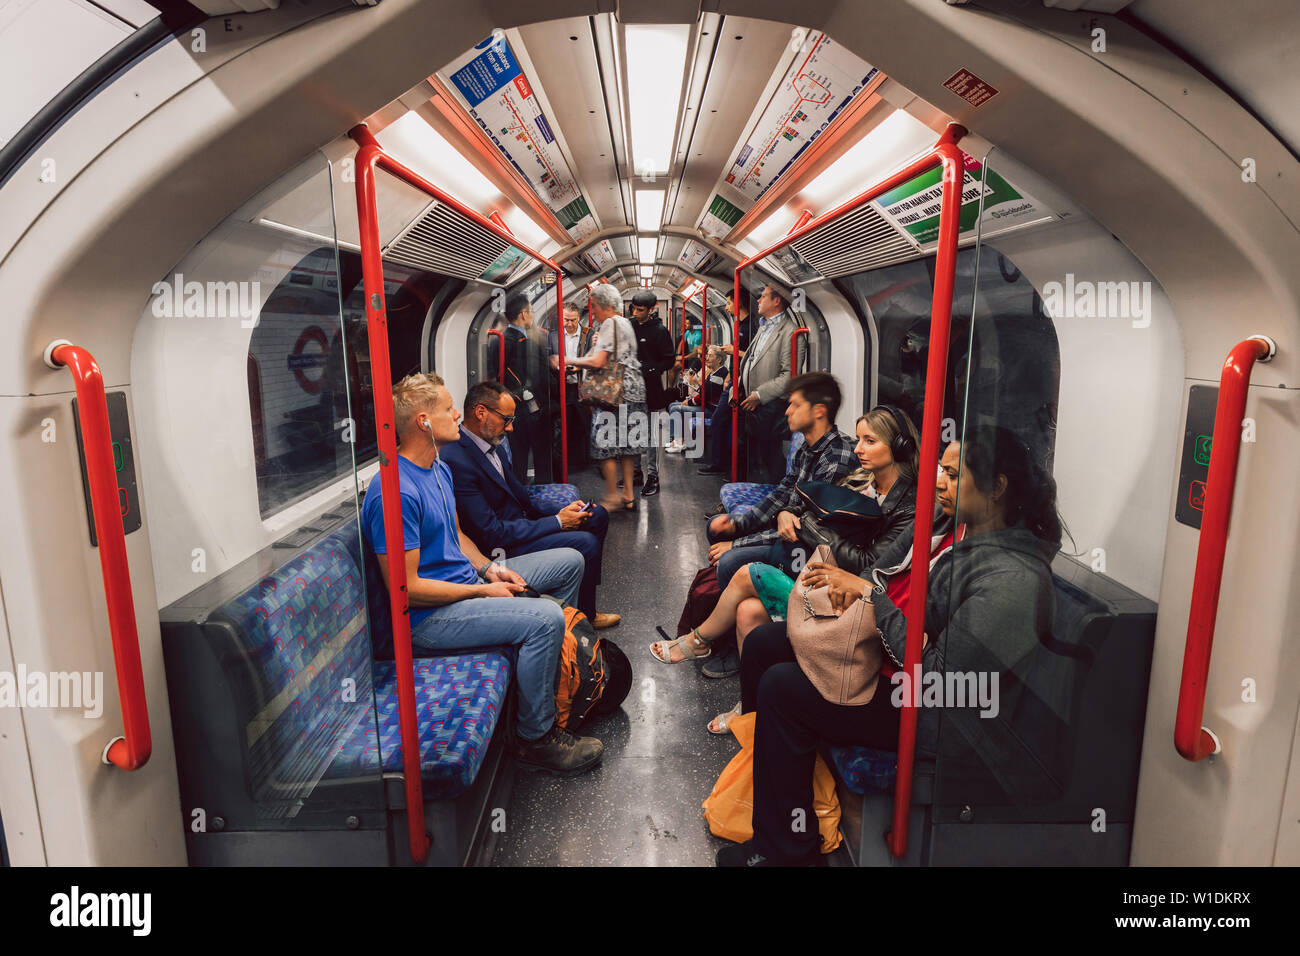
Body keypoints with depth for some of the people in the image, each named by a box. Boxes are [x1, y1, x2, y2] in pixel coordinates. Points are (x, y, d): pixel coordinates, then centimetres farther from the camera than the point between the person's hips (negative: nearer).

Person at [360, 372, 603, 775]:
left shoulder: (439, 469, 8)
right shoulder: (396, 492, -25)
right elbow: (406, 588, -24)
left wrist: (489, 568, 1)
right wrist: (482, 590, -18)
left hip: (467, 580, 10)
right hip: (429, 615, -10)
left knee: (569, 561, 14)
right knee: (545, 618, -30)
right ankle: (535, 737, -10)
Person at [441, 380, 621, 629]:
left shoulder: (493, 443, 3)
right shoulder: (456, 461, -26)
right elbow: (492, 534, -26)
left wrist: (561, 511, -1)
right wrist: (557, 522, -19)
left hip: (520, 520, 10)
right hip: (501, 546, -10)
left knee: (597, 514, 10)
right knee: (586, 543, -20)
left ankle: (584, 597, 21)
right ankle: (584, 616, 3)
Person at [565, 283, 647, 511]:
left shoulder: (609, 324, -11)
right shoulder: (626, 323, 18)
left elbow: (598, 362, -20)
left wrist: (571, 361, -9)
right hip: (634, 389, 10)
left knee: (607, 442, -3)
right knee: (625, 442, 12)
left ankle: (612, 496, 0)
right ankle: (628, 495, 15)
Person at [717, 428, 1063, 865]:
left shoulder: (1012, 580, -27)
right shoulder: (953, 524, -1)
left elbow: (938, 677, -29)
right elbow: (890, 572, 13)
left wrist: (870, 594, -25)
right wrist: (852, 585, -9)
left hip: (941, 718, -9)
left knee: (781, 687, -18)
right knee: (763, 643, 5)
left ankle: (782, 848, 3)